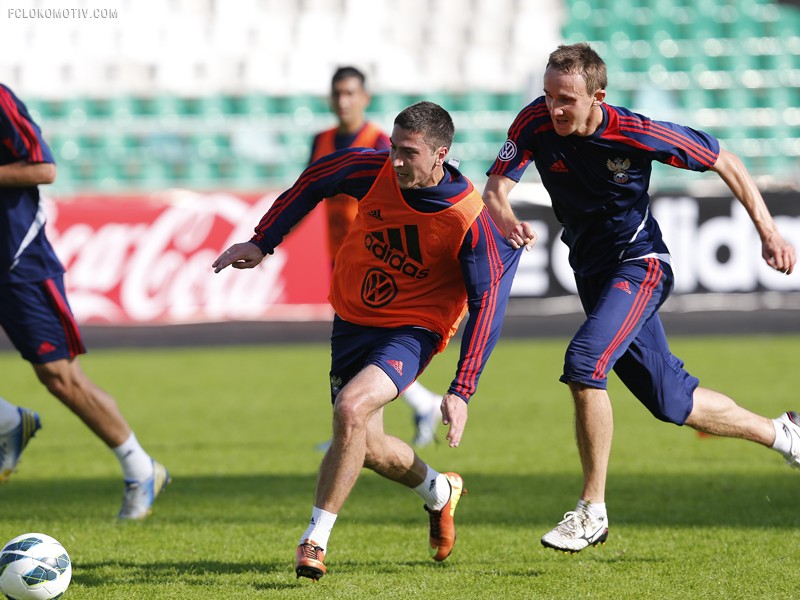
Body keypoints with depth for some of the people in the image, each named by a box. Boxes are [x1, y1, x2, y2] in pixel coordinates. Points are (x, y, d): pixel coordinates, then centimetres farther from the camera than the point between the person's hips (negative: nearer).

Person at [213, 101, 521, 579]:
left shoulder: (469, 221, -24)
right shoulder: (373, 170, -14)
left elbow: (487, 306, -18)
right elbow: (315, 180, 7)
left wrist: (462, 393, -23)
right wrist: (262, 242, 7)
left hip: (413, 329, -5)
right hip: (353, 320, 5)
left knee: (352, 409, -29)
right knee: (367, 446, 8)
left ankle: (315, 540, -18)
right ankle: (440, 492, 40)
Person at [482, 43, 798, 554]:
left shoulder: (637, 135, -22)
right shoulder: (535, 123, -13)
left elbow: (726, 163, -9)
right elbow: (495, 190, -15)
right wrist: (509, 222, -39)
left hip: (640, 265, -5)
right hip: (592, 273, 5)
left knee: (584, 363, -28)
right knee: (675, 403, 11)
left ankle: (593, 511, -19)